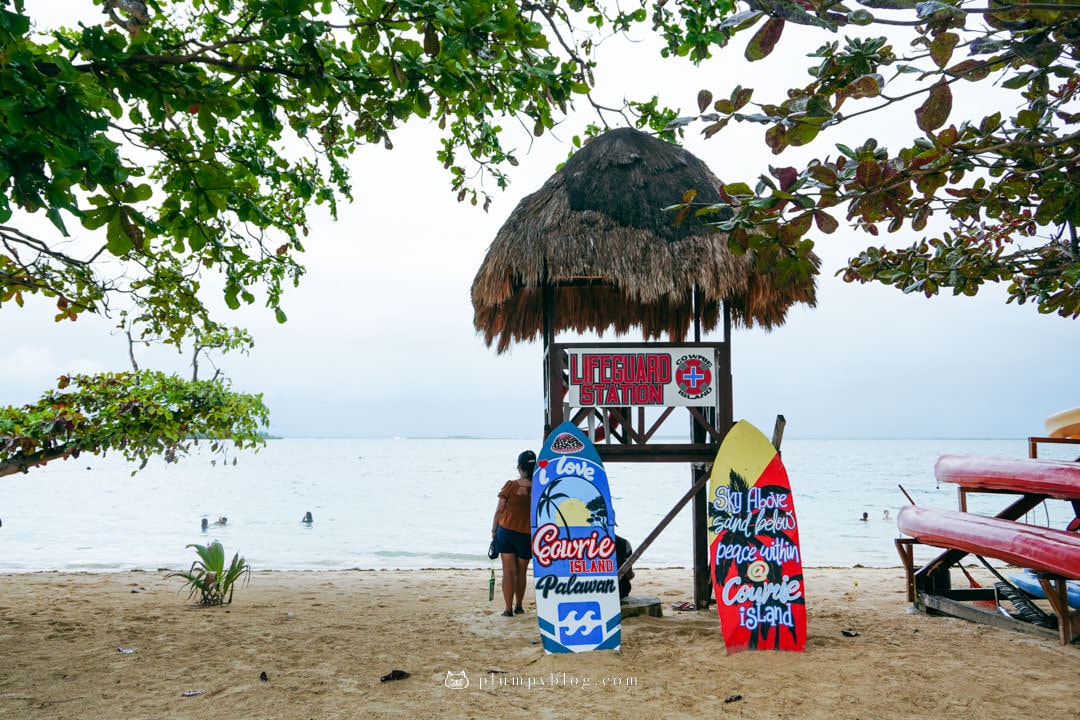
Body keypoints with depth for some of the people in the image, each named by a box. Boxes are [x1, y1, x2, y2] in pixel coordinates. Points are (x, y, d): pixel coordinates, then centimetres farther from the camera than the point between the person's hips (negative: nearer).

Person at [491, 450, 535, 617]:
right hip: (527, 535, 1)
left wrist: (494, 530, 7)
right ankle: (518, 606, 27)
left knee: (508, 571, 5)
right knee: (521, 572, 16)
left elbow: (499, 511, -5)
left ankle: (508, 609, 2)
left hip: (506, 532, -1)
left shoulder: (510, 485, -9)